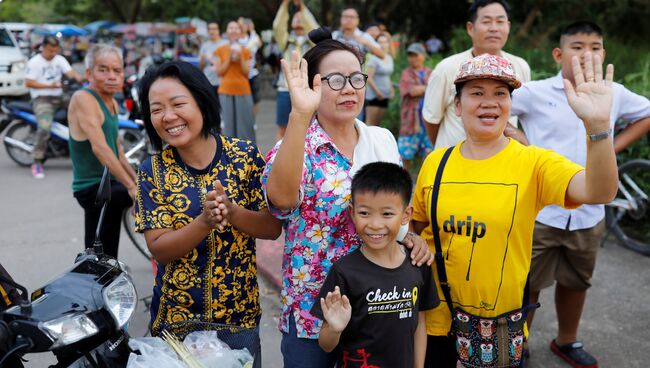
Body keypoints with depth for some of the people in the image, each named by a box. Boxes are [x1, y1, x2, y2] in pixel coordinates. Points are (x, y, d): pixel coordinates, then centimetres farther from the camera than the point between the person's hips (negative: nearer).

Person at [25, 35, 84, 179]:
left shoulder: (60, 60, 12)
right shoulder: (34, 62, -2)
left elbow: (70, 72, -3)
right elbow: (28, 83, -7)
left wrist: (78, 77, -26)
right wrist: (49, 86, -16)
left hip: (59, 97, 6)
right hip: (42, 99, -5)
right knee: (44, 127, -28)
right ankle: (37, 163, -20)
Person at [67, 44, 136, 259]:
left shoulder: (112, 103, 12)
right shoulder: (83, 98, -16)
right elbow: (99, 148, -26)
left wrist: (136, 180, 15)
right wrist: (131, 186, -30)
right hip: (94, 188, -9)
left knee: (106, 257, 15)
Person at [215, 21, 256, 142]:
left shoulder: (245, 51, 7)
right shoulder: (220, 50, 5)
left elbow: (247, 73, 3)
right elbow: (219, 72, 0)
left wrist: (240, 58, -10)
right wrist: (229, 58, -9)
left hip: (243, 91, 1)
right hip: (226, 91, -1)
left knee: (245, 122, 1)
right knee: (228, 122, -2)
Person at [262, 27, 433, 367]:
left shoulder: (383, 139, 2)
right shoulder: (296, 148, -15)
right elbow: (281, 197, -38)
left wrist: (410, 236, -7)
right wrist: (300, 115, -45)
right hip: (313, 309, -4)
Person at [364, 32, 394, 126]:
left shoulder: (389, 58, 12)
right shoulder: (373, 58, -10)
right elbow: (369, 78, -14)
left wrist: (392, 90, 11)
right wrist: (377, 92, -14)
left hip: (385, 96, 7)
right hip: (373, 96, -7)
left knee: (378, 123, 9)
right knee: (370, 122, -9)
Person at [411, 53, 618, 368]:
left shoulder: (534, 163, -11)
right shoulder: (435, 163, -4)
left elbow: (598, 192, -28)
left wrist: (597, 124, -42)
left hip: (502, 326, -2)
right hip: (436, 316, 2)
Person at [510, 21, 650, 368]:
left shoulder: (615, 94, 3)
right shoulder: (534, 92, -10)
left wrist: (613, 148, 6)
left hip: (589, 214, 4)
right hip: (539, 212, -4)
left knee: (576, 282, 21)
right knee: (527, 284, 7)